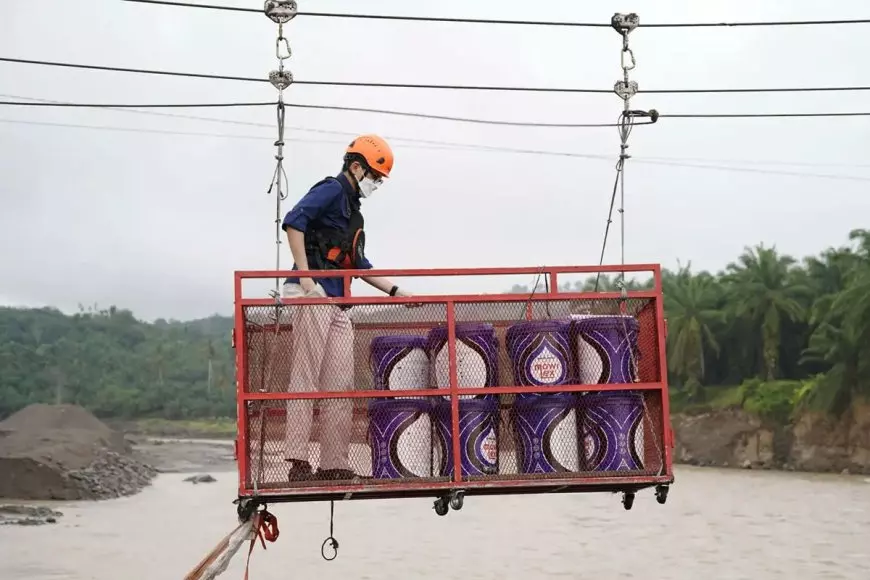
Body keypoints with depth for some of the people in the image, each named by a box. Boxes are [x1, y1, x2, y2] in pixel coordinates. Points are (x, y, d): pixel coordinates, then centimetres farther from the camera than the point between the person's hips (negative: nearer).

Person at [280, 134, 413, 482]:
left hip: (338, 304, 9)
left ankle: (334, 465, 7)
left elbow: (360, 266, 29)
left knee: (340, 387, 5)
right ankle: (298, 461, -10)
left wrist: (396, 292, 23)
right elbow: (293, 222, -18)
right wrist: (305, 278, -21)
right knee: (306, 378, -10)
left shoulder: (352, 209, 26)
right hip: (313, 296, -9)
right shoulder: (332, 190, -1)